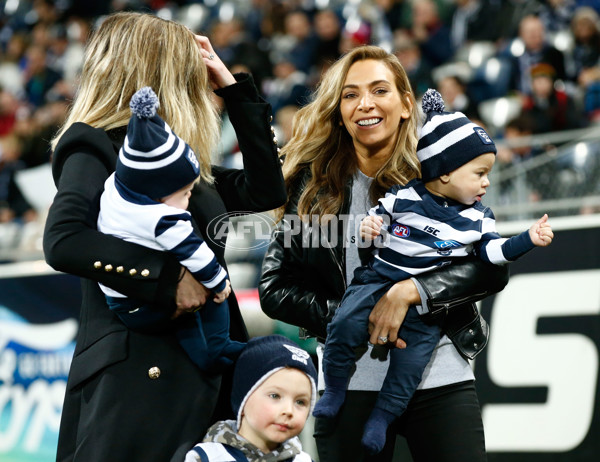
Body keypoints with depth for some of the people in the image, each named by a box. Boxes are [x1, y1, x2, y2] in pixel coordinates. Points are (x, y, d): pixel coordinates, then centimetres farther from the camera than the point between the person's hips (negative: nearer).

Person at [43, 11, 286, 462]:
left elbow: (265, 190, 23)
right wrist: (167, 280, -21)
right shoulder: (97, 147, -3)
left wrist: (234, 88, 21)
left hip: (206, 370, 8)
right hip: (137, 375, -8)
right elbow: (64, 241, -18)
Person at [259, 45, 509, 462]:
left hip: (441, 378, 0)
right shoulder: (312, 185, 5)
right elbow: (275, 288, 4)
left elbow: (493, 267, -5)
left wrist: (410, 291, -18)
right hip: (350, 379, 1)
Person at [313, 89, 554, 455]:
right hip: (379, 282, -1)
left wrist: (528, 239, -8)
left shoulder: (477, 217, 6)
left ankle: (383, 416, 5)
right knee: (345, 325, -20)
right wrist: (368, 226, -15)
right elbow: (379, 216, 7)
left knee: (412, 359, -13)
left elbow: (492, 250, 3)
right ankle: (335, 391, 1)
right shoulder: (404, 197, -1)